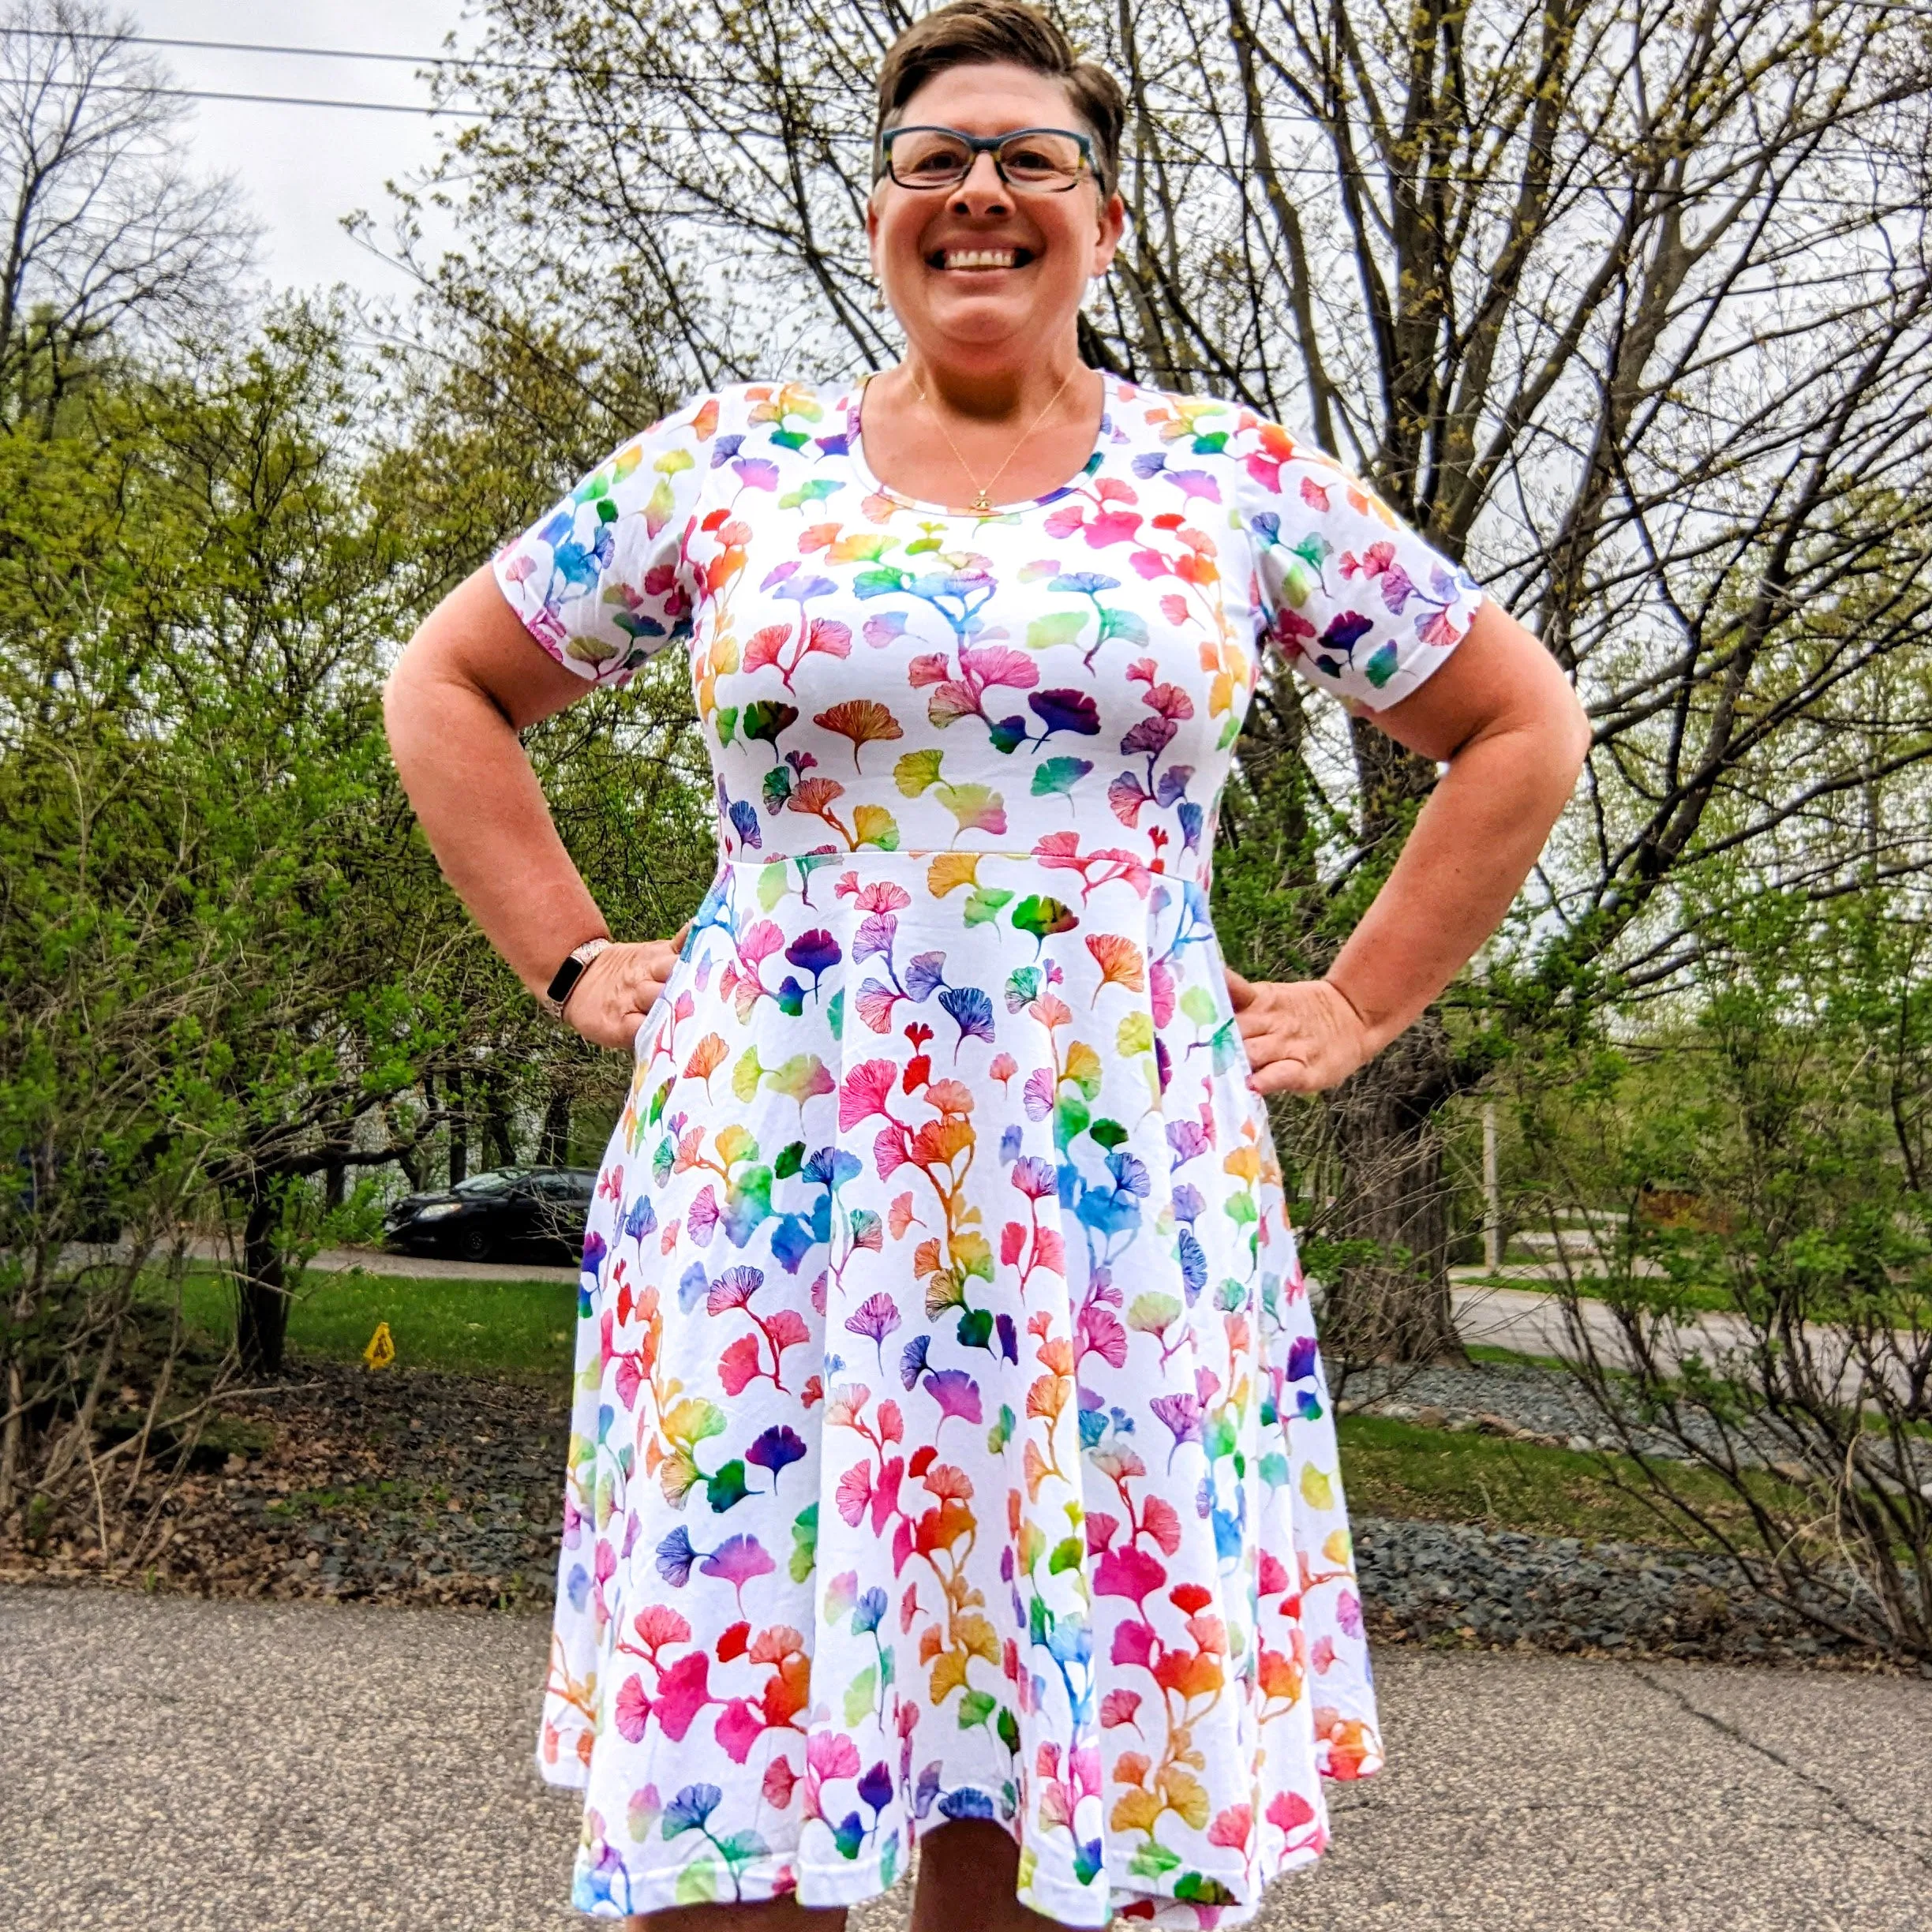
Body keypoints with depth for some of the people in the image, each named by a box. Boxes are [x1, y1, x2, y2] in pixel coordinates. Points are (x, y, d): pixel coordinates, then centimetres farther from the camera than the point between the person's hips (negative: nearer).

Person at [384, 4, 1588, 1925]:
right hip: (769, 1195, 1)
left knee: (1066, 1776, 7)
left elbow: (1523, 726, 15)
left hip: (1116, 1215, 0)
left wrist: (1356, 1007, 7)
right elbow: (446, 684, 18)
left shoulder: (1239, 478, 8)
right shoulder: (730, 459, 9)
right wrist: (572, 960, 8)